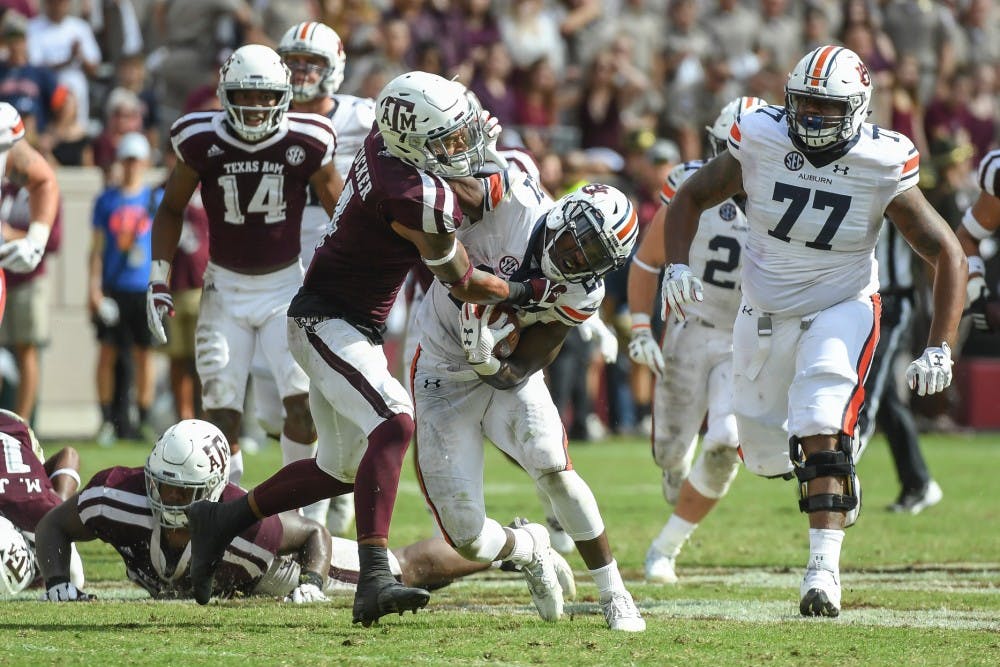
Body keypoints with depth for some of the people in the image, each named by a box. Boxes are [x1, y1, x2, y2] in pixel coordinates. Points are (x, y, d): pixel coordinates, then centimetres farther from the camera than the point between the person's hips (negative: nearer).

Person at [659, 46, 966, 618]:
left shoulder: (882, 167, -20)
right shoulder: (761, 142, -16)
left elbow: (948, 254, -13)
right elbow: (691, 198, -1)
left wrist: (940, 349, -21)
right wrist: (677, 266, -19)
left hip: (841, 311, -3)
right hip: (765, 313, 4)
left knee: (821, 435, -24)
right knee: (764, 453, 11)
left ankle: (824, 568, -24)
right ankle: (835, 477, 45)